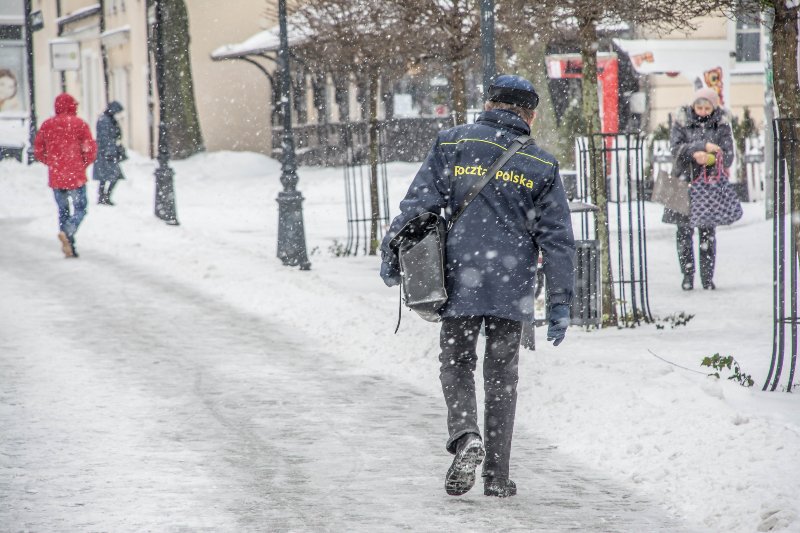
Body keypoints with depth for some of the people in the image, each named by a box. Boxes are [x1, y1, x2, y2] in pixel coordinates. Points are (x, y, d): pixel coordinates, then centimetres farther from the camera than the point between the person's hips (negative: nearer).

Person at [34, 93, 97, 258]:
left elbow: (38, 151, 8)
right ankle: (68, 232, -25)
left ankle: (69, 248, 10)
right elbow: (90, 149, -9)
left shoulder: (47, 125, 5)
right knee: (80, 209, 3)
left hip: (55, 177, 4)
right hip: (76, 176, -4)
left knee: (63, 210, 14)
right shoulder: (79, 124, -6)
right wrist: (84, 164, 8)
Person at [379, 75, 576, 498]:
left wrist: (392, 256, 5)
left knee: (455, 365, 12)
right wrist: (560, 303, 9)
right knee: (501, 376, 9)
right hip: (513, 287, 1)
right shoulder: (541, 165, 6)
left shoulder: (453, 143, 2)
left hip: (460, 280, -1)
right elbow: (557, 238, 5)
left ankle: (464, 435, -15)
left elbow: (419, 203, -3)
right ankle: (497, 475, 9)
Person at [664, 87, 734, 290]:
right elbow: (675, 148, -11)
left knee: (708, 230, 0)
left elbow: (727, 156, -2)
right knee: (684, 230, 0)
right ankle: (688, 274, 9)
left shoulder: (721, 123, 2)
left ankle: (708, 276, 7)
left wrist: (707, 158, -19)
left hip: (711, 182, 0)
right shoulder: (682, 120, 0)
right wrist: (703, 147, -19)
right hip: (685, 181, 0)